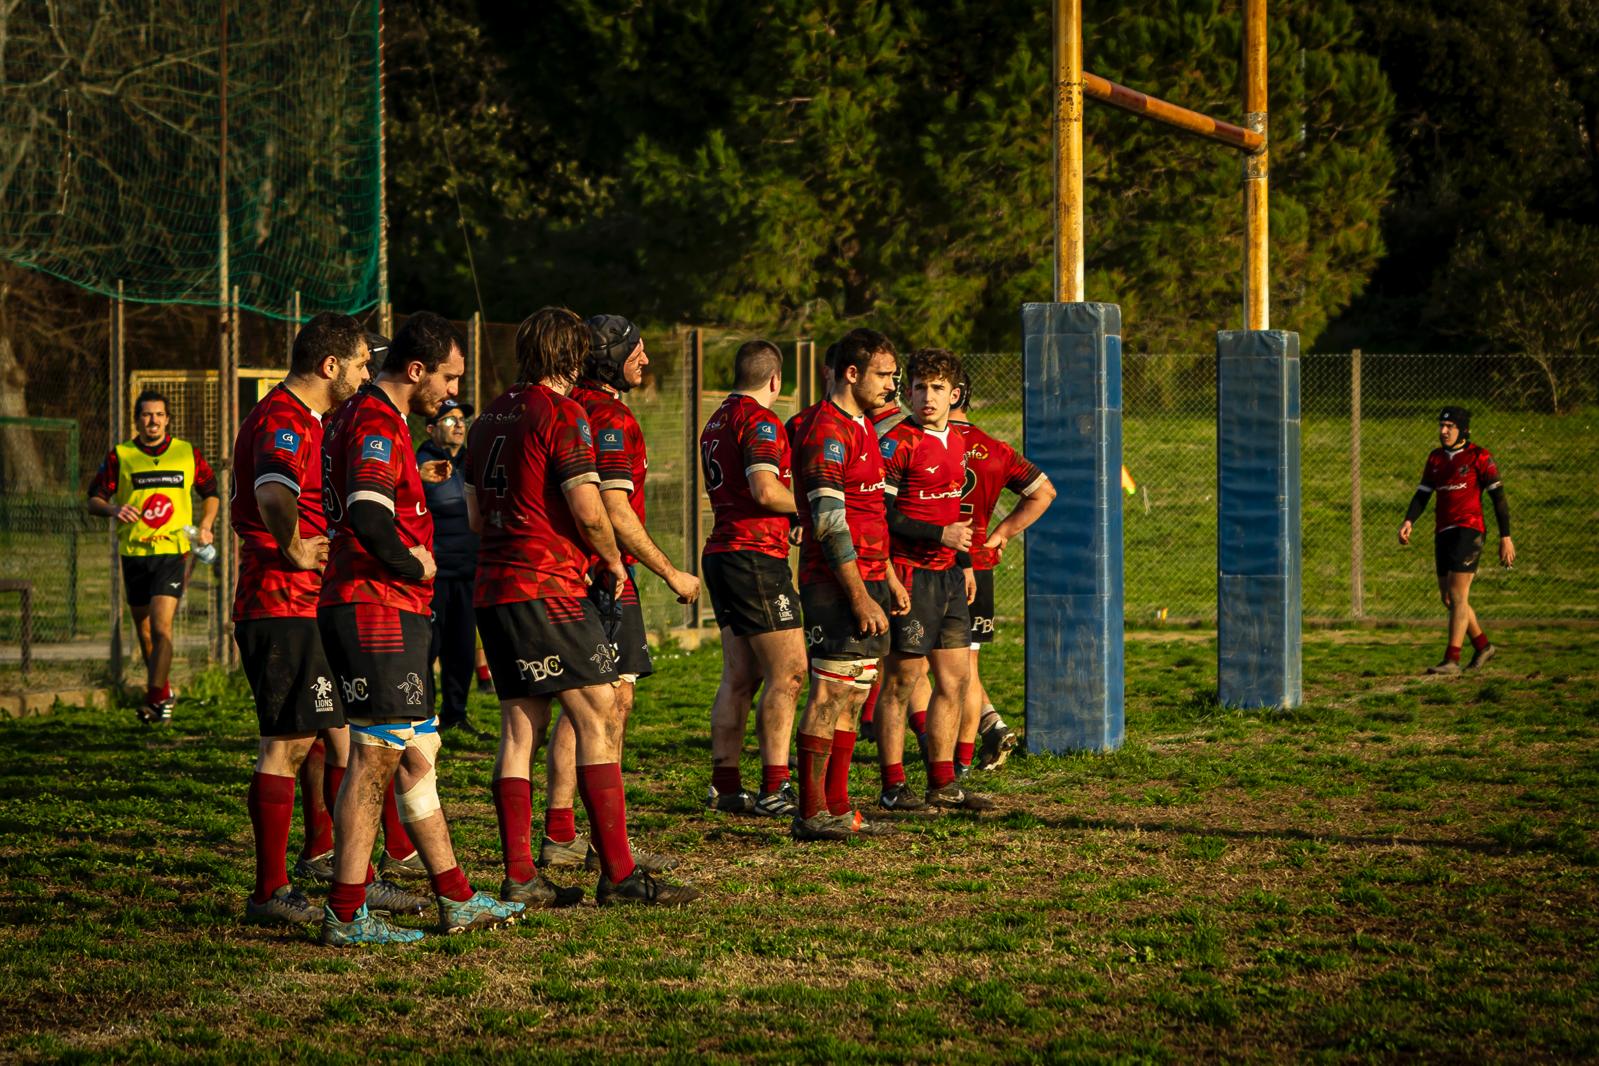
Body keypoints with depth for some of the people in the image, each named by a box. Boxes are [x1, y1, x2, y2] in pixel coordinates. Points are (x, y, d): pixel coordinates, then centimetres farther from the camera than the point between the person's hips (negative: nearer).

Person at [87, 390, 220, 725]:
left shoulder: (188, 454, 6)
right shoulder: (119, 456, 3)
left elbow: (211, 494, 18)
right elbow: (94, 500, 2)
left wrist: (205, 527, 2)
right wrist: (113, 510, -19)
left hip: (173, 550, -2)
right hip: (133, 553, 2)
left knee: (161, 626, -16)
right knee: (144, 630, 12)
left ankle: (156, 699, -15)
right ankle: (163, 689, 31)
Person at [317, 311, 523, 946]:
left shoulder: (364, 417, 19)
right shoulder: (376, 424, -15)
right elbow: (368, 517, -29)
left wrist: (412, 562, 8)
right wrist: (416, 566, -13)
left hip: (392, 614, 11)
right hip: (375, 612, -11)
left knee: (417, 755, 14)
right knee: (375, 758, -7)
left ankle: (457, 900, 20)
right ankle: (346, 917, -4)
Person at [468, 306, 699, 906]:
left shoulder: (491, 418, 16)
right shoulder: (560, 414, -9)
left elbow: (475, 515, 21)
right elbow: (587, 510, -16)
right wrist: (613, 563, 0)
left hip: (494, 587, 8)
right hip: (549, 587, -8)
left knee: (520, 728, 8)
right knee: (599, 717, -6)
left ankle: (519, 878, 6)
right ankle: (619, 873, -10)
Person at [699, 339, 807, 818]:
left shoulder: (717, 421, 17)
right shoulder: (760, 421, -11)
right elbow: (765, 491, -23)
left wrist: (790, 514, 21)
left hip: (722, 553, 9)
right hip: (756, 555, -9)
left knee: (738, 677, 10)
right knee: (787, 674, -6)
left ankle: (724, 786, 10)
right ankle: (774, 790, -9)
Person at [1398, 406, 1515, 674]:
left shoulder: (1479, 457, -4)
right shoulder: (1435, 458, 15)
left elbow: (1498, 497, -4)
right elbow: (1422, 494, 13)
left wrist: (1505, 537, -7)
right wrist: (1408, 521, -6)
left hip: (1468, 530, -7)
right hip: (1443, 532, 7)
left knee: (1457, 596, -13)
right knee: (1448, 599, 10)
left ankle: (1452, 660, -15)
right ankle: (1482, 646, 27)